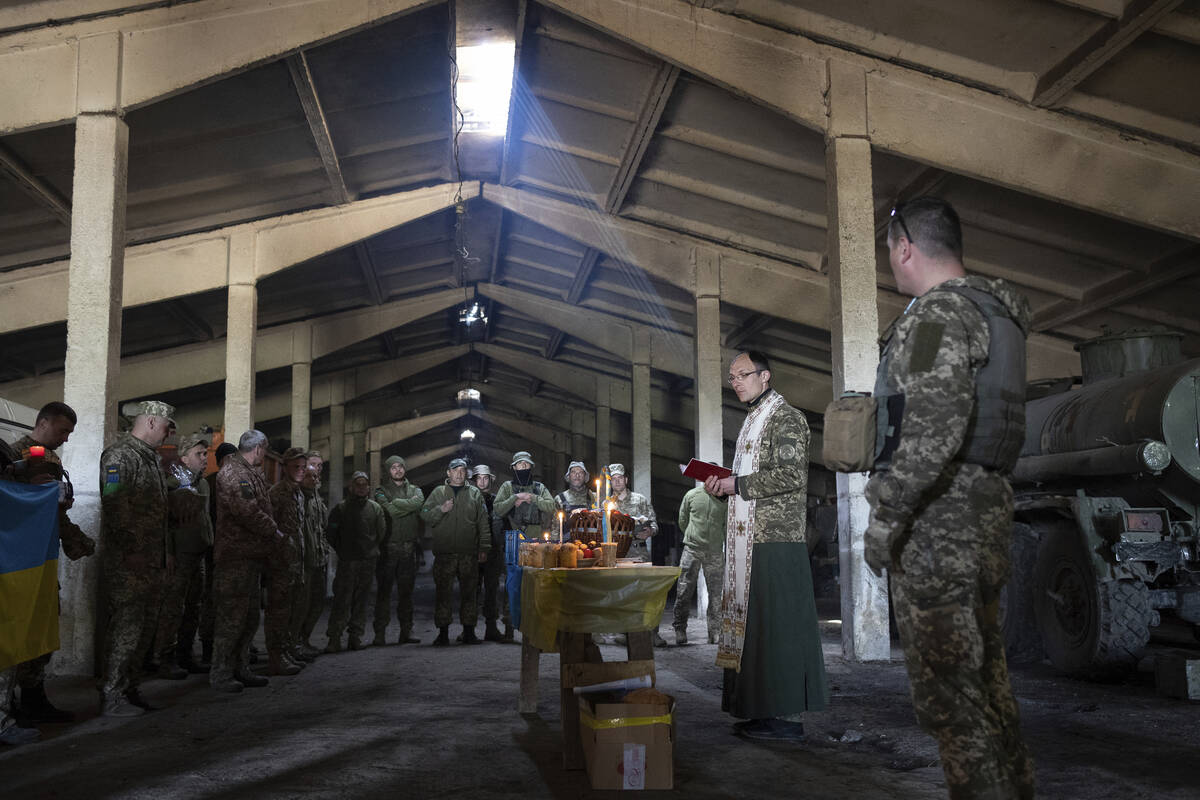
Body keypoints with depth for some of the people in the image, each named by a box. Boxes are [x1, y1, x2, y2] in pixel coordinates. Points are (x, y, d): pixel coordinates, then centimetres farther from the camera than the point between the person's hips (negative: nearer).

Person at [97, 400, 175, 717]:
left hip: (151, 561, 10)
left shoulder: (151, 457, 19)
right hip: (127, 561, -10)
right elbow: (115, 505, -21)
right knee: (126, 627, -7)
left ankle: (129, 689, 23)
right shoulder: (119, 455, -12)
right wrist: (131, 550, -22)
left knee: (146, 626, 13)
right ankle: (112, 697, 1)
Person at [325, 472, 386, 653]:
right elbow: (332, 534, 5)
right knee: (342, 599, -8)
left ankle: (356, 636, 14)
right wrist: (341, 552, 5)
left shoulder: (375, 508, 8)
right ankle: (334, 638, -6)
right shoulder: (341, 508, 2)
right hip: (346, 562, -2)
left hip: (368, 562, 2)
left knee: (361, 600, 7)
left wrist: (371, 551, 9)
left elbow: (381, 533, 11)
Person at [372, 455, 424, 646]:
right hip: (388, 547, -3)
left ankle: (406, 632, 12)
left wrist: (396, 503, -7)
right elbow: (389, 509, -13)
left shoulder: (414, 490, 17)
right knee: (384, 591, -3)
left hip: (409, 547, 3)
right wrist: (408, 506, -5)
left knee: (406, 591, 7)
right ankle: (380, 633, -1)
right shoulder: (382, 491, 5)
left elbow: (418, 502, -3)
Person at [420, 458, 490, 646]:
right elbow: (425, 516, 5)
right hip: (444, 553, 0)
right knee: (443, 592, 0)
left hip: (469, 553, 1)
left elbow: (483, 523, 9)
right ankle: (443, 632, 7)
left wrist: (484, 548, 3)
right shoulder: (438, 493, 11)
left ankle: (469, 631, 12)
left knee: (469, 592, 4)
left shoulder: (475, 494, 11)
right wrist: (441, 510, -13)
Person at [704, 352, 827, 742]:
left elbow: (791, 475, -18)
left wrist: (737, 484, -12)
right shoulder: (752, 420, 23)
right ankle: (761, 711, 14)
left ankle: (787, 717, -3)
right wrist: (723, 487, 10)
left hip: (776, 540, -9)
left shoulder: (786, 417, -6)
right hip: (750, 541, 9)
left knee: (777, 623, -8)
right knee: (751, 622, 8)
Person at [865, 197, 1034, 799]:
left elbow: (935, 427, -24)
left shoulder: (938, 314, -13)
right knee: (984, 669, 17)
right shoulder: (993, 311, 18)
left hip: (937, 517, -10)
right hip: (986, 507, 10)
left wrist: (884, 515, -20)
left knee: (945, 686, -5)